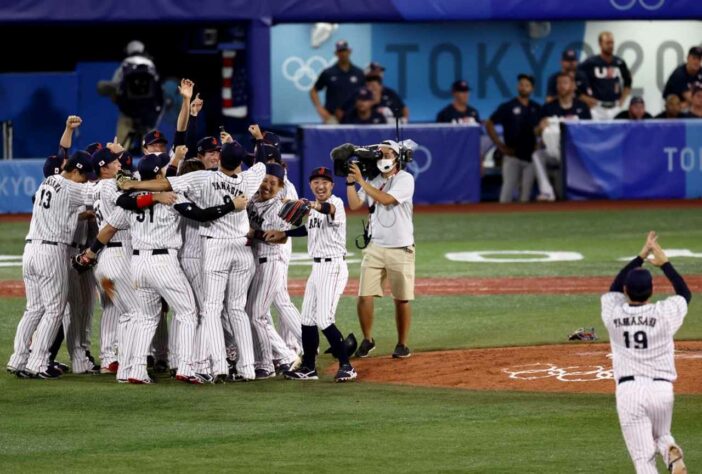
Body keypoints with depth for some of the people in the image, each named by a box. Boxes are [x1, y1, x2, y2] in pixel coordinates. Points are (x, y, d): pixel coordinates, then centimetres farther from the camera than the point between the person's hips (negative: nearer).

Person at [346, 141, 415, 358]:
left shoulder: (405, 179, -7)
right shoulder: (373, 182, 9)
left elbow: (386, 199, -21)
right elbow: (354, 205, 3)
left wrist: (361, 180, -21)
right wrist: (350, 182, -8)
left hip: (400, 249, -4)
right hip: (375, 248, 4)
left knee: (402, 299, 2)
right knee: (364, 296, -3)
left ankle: (402, 344, 13)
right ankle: (367, 339, 12)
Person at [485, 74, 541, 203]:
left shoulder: (537, 109, 10)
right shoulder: (507, 107, 1)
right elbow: (489, 125, 2)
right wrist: (500, 145, -4)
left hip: (530, 156, 3)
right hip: (512, 155, -3)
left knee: (527, 191, 1)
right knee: (508, 188, -10)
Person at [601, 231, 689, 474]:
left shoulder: (613, 314, 1)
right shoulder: (663, 313, -3)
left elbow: (614, 288, 23)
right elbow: (685, 293, 18)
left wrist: (641, 256, 24)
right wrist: (664, 262, 20)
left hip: (628, 389, -1)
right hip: (661, 388, 1)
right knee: (661, 434, 25)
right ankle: (672, 454, -8)